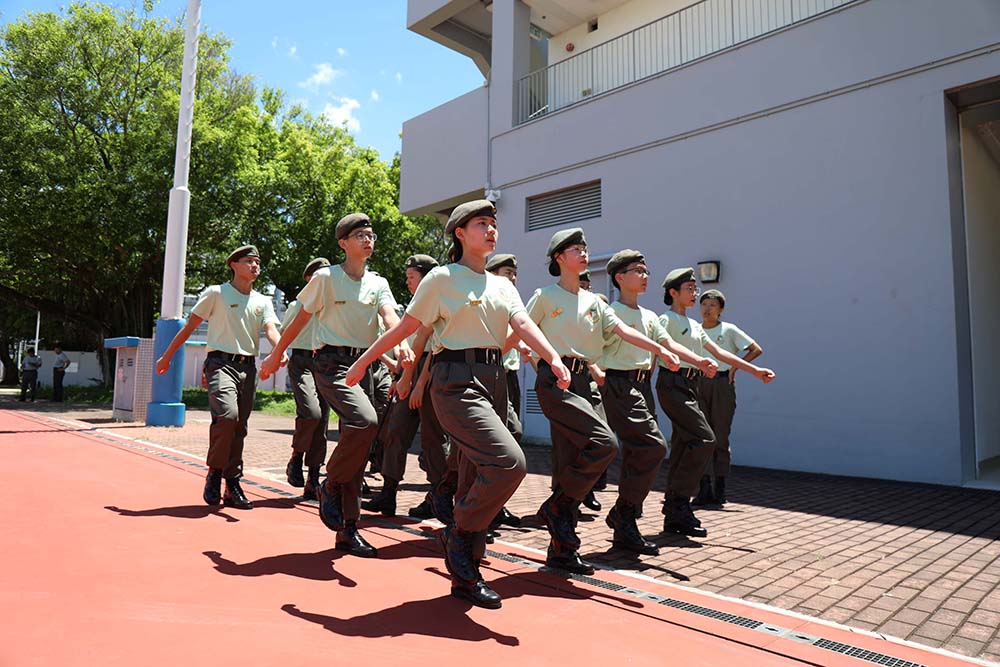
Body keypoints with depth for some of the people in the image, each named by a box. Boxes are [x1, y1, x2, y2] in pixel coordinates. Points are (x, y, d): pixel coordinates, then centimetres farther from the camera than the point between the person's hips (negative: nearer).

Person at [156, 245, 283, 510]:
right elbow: (190, 325, 8)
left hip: (248, 367, 4)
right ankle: (214, 473, -4)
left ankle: (232, 485, 14)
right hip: (221, 362, -4)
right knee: (227, 415, -25)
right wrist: (167, 356, 7)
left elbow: (271, 329, -3)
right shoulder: (216, 293, 4)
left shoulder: (263, 302, 15)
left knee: (240, 428, 6)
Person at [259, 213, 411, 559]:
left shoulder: (378, 283, 11)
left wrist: (402, 345, -28)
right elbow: (301, 319, 6)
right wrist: (275, 356, 10)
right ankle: (330, 486, -4)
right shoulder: (326, 277, -1)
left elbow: (390, 316, -8)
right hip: (331, 362, -5)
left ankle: (348, 530, 16)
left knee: (356, 446, 6)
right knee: (365, 421, -29)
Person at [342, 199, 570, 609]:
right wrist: (362, 363, 4)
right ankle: (460, 535, 1)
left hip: (494, 381, 7)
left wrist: (554, 359, -18)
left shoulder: (502, 286, 17)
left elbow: (523, 324, 1)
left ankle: (465, 575, 21)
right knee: (509, 462, -22)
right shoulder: (442, 278, 0)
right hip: (457, 380, -7)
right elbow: (405, 328, 2)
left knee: (477, 481, 9)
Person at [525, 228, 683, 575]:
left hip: (583, 381, 6)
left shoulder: (592, 300, 18)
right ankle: (556, 506, -5)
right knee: (604, 443, -20)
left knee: (571, 462, 5)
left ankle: (561, 548, 12)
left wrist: (660, 349, -4)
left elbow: (623, 329, 7)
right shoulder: (546, 295, 2)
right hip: (555, 380, -6)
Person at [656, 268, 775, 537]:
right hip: (673, 384, -8)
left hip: (689, 387, 8)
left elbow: (718, 352, 23)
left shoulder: (694, 325, 23)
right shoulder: (667, 319, -3)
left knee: (683, 446, 5)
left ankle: (674, 517, 8)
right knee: (704, 438, -17)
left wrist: (755, 370, 19)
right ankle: (679, 501, -10)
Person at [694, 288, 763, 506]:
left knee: (720, 437, 1)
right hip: (698, 384, 3)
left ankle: (720, 488, 10)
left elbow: (756, 350, 1)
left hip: (722, 384, -3)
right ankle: (705, 489, 0)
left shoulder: (729, 330, 3)